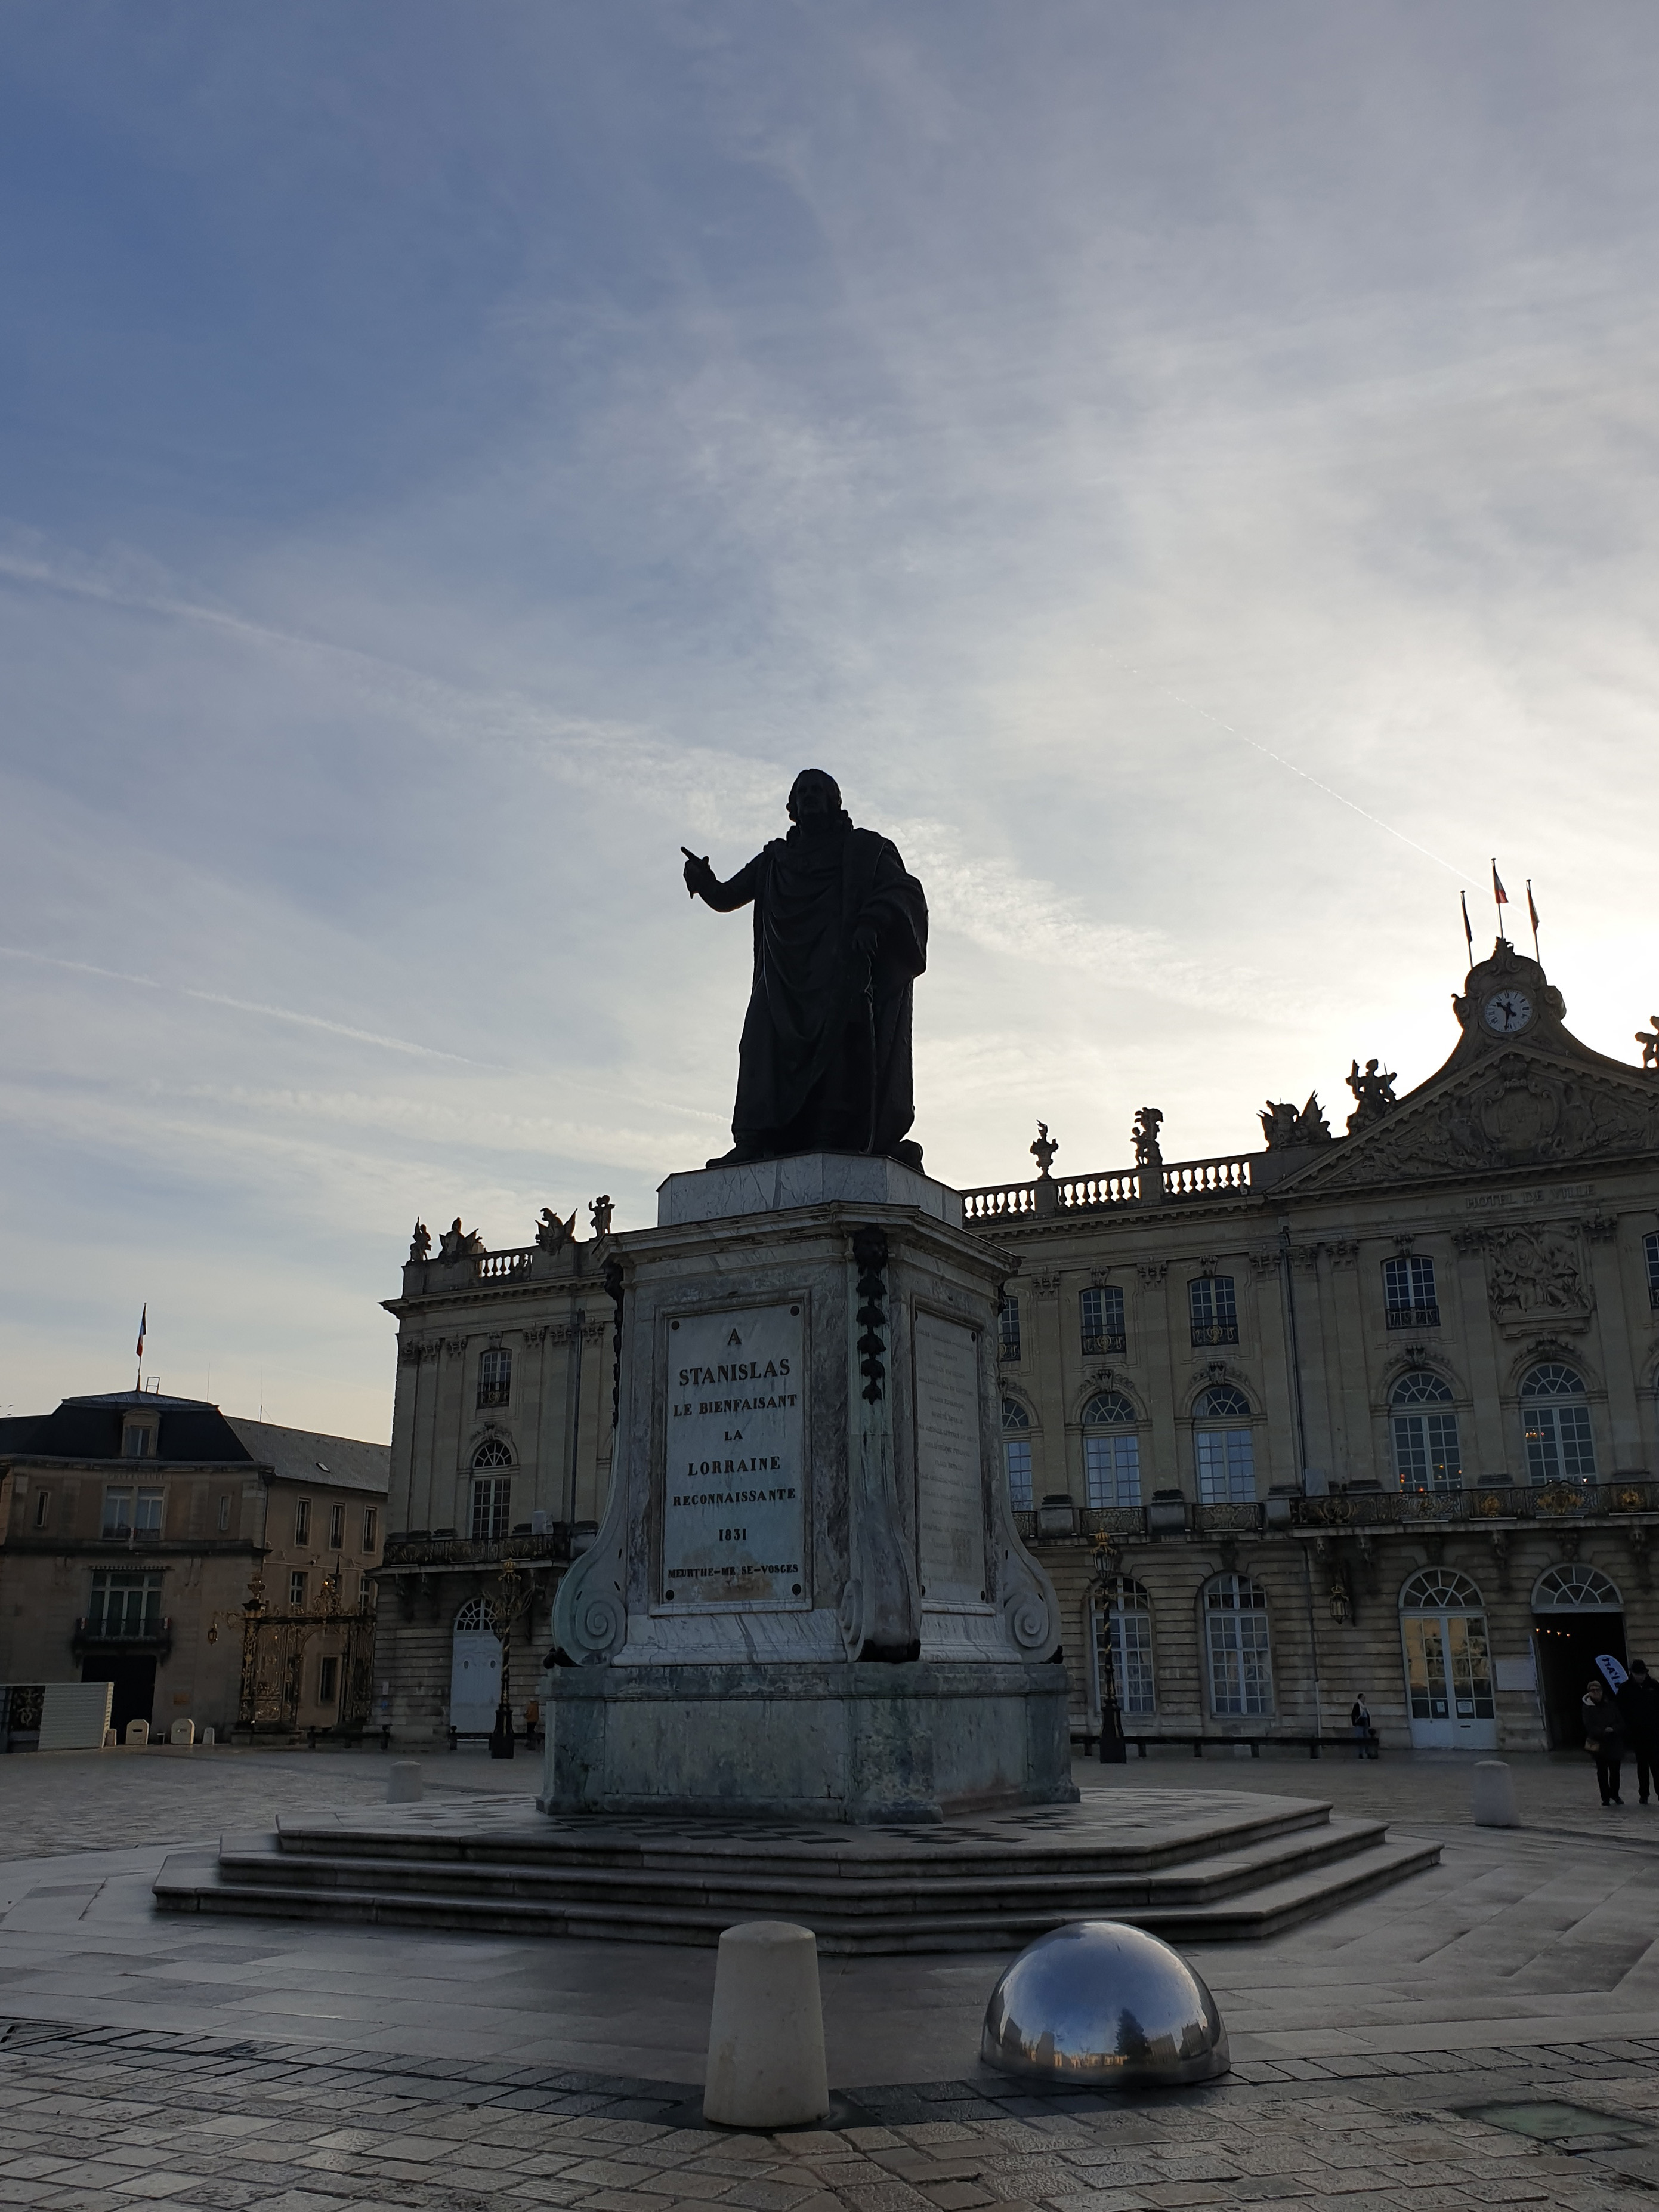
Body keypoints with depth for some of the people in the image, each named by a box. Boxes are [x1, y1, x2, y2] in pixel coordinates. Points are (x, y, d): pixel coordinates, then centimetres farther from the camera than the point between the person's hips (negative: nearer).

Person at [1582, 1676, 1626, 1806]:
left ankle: (1615, 1795, 27)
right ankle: (1606, 1797, 9)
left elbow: (1621, 1724, 1)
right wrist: (1603, 1732, -22)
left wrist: (1613, 1729, -18)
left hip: (1615, 1743, 2)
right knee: (1602, 1771, 1)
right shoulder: (1587, 1707, -2)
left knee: (1615, 1770, 8)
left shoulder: (1611, 1705, 5)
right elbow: (1590, 1727, -10)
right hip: (1598, 1744, -2)